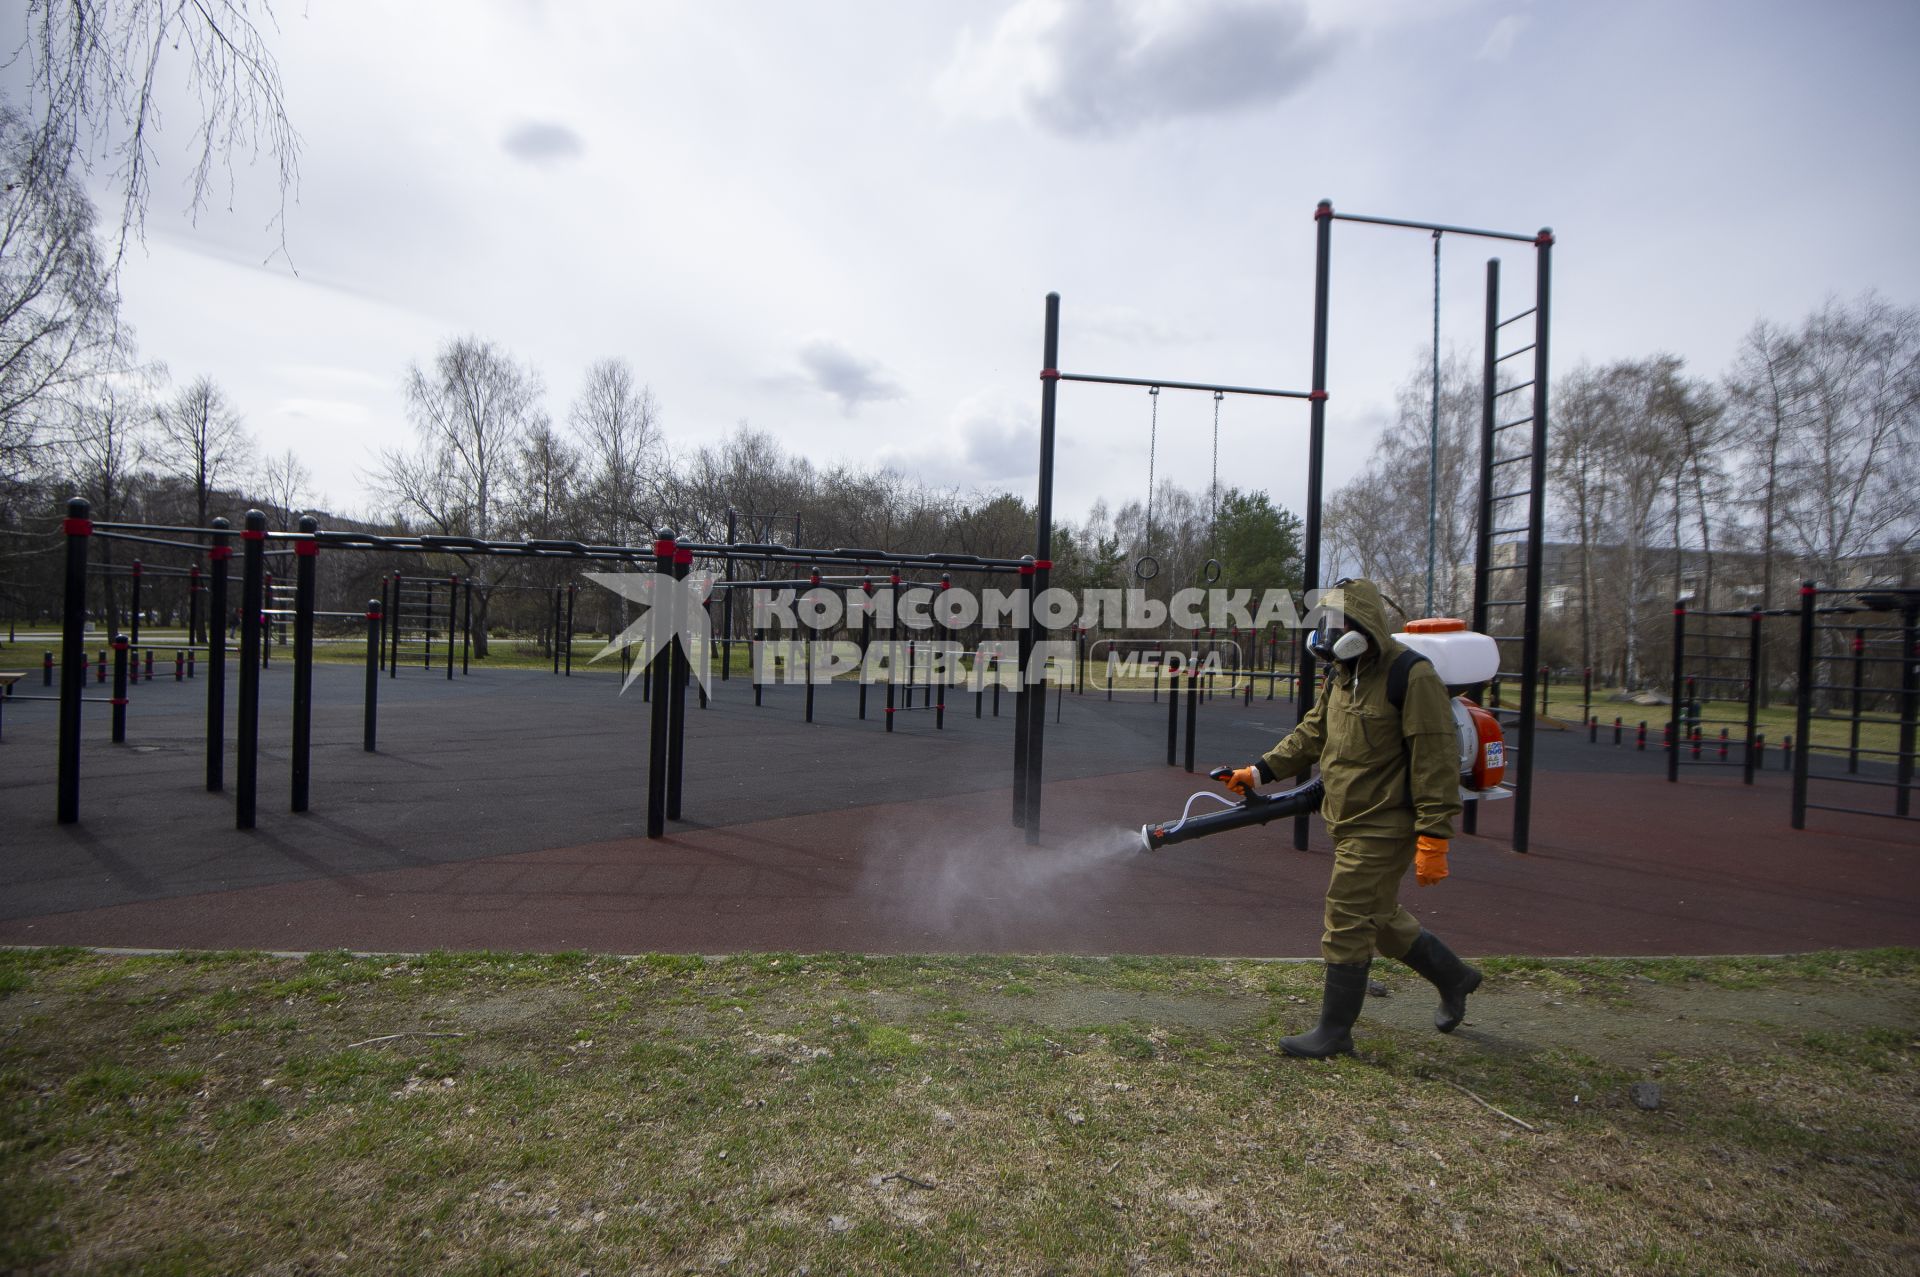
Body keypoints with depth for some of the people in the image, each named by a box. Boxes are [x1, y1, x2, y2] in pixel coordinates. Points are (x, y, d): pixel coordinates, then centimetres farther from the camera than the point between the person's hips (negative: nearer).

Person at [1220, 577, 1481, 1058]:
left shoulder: (1411, 677, -17)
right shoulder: (1341, 676, 10)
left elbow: (1435, 760, -19)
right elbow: (1311, 735, 16)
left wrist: (1433, 837, -21)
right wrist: (1260, 771, 7)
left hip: (1382, 829, -9)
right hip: (1351, 825, 9)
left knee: (1348, 924, -3)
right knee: (1383, 918, 21)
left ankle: (1334, 1031, 11)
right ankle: (1454, 977, 44)